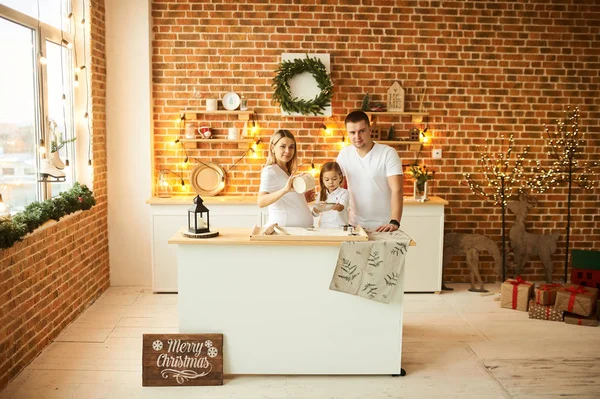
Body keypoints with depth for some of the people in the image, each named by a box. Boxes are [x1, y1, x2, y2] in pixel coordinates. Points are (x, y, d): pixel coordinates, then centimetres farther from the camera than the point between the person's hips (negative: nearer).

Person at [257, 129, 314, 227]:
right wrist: (284, 190, -36)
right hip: (283, 227, -7)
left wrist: (303, 199, 9)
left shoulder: (287, 172, 17)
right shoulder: (270, 171, -8)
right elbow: (261, 202, -24)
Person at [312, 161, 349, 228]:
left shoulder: (344, 193, 1)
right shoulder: (322, 194, 13)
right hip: (323, 228, 4)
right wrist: (317, 209, -10)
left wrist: (339, 207, -42)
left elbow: (343, 207, -19)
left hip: (339, 228, -4)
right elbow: (315, 214, 13)